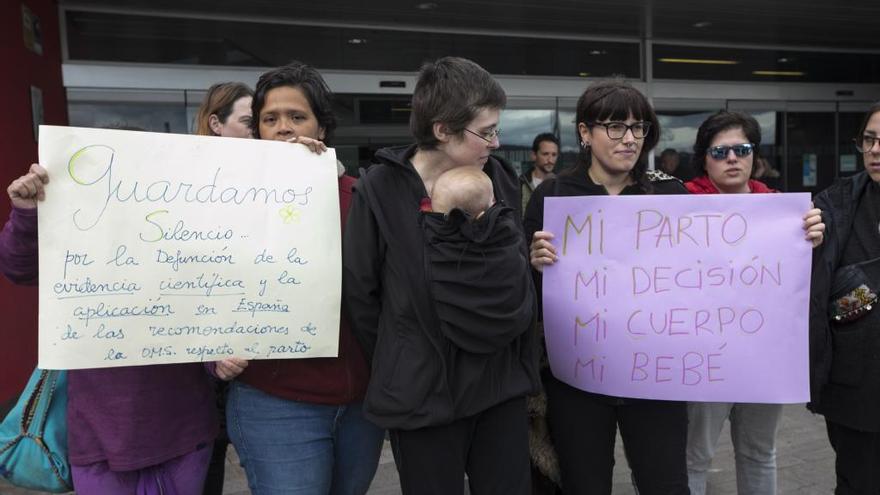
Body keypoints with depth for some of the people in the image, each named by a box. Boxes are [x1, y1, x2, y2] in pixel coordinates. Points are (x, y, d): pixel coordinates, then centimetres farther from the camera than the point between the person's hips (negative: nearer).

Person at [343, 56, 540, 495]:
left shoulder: (501, 179, 2)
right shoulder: (381, 190, -11)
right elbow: (360, 293, -6)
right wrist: (400, 364, 1)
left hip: (502, 382, 4)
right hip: (423, 392, -3)